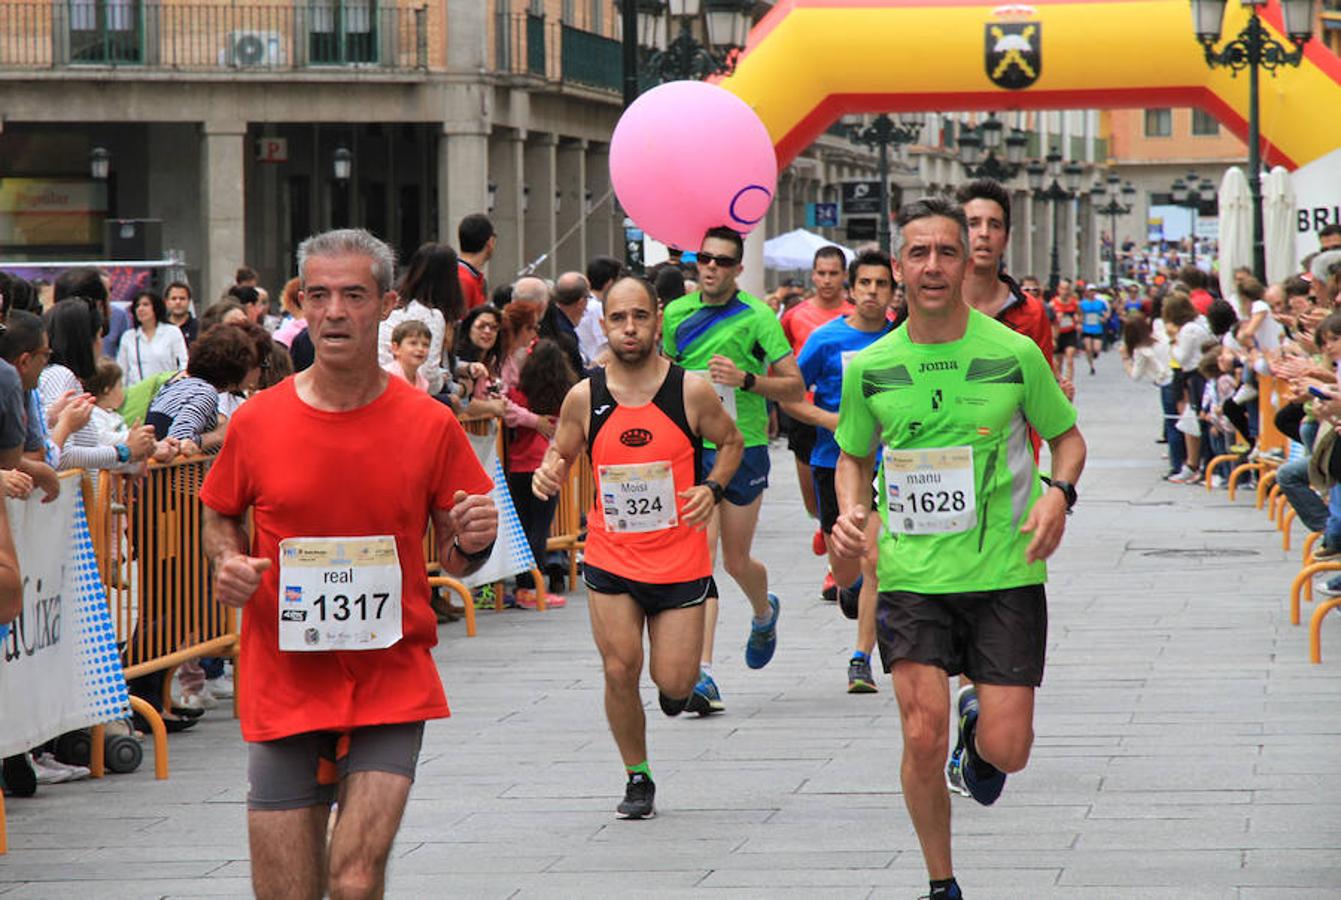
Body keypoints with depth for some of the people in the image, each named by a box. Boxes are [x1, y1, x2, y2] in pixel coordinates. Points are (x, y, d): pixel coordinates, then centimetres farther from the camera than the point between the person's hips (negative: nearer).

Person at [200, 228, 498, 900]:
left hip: (392, 683, -1)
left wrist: (473, 543, -15)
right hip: (282, 685, 1)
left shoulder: (430, 425, -1)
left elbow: (455, 559, 8)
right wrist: (227, 562, -5)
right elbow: (219, 518, 16)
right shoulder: (257, 422, 0)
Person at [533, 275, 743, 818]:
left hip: (679, 560, -1)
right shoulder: (584, 398, -4)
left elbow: (731, 442, 9)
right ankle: (637, 778, 14)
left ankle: (681, 681, 37)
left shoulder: (691, 391, -7)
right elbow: (560, 455, 9)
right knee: (619, 671, -6)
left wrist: (712, 488, -9)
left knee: (674, 683, -3)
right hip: (610, 560, 1)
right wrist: (549, 474, -14)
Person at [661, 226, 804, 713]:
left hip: (744, 448, -2)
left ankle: (764, 612, 45)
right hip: (693, 449, 2)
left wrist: (745, 379, -22)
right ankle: (702, 673, -14)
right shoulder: (676, 315, 4)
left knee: (736, 561, 9)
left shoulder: (757, 317, -5)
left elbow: (795, 387, -7)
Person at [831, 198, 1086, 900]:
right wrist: (849, 512, -3)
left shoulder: (1014, 354, -4)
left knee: (1007, 752, -5)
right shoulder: (869, 368, 1)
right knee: (923, 740, -10)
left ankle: (980, 716, 34)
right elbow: (853, 455, 17)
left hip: (1006, 572, -1)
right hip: (911, 576, 1)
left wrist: (1057, 492, -11)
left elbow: (1067, 436, 10)